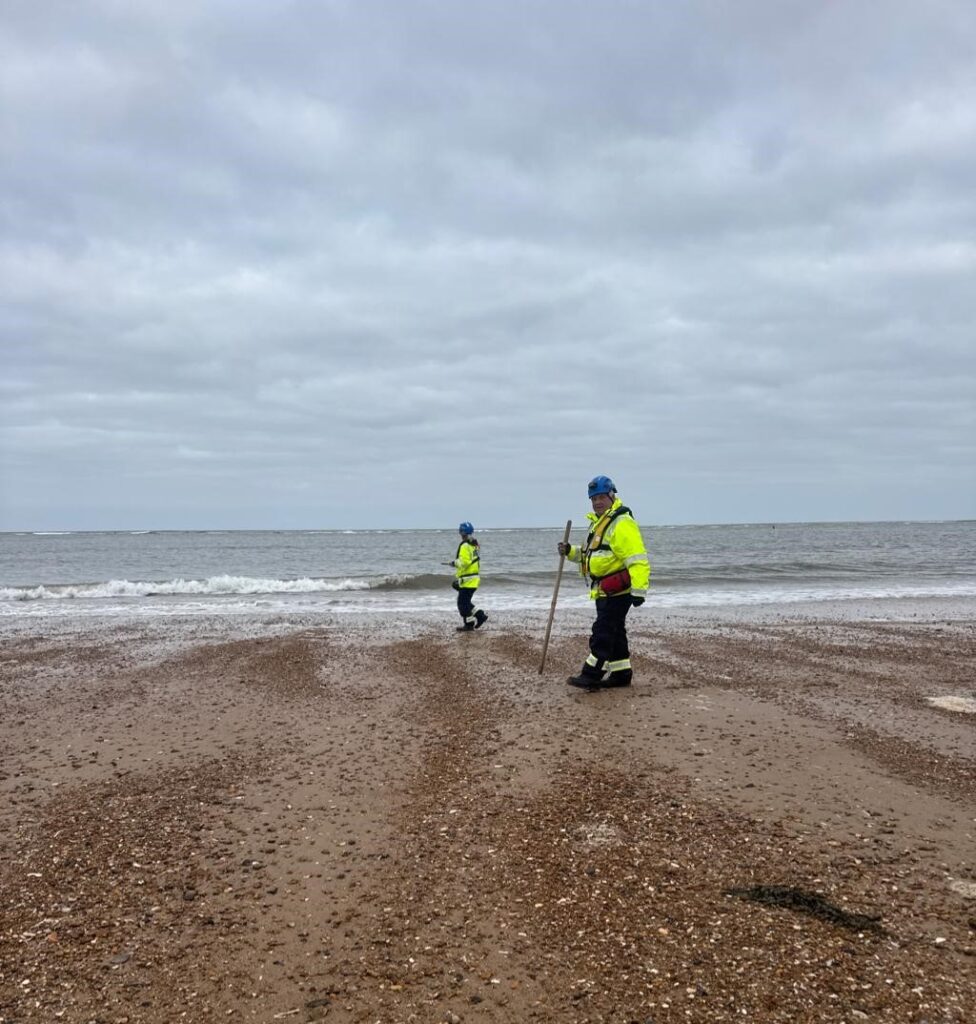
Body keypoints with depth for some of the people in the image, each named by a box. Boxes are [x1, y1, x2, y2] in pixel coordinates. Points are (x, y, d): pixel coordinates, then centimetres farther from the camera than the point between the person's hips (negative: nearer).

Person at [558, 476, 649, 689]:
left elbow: (637, 559, -23)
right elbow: (589, 553, 29)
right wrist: (570, 551, 11)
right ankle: (621, 674, 24)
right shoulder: (599, 522, 17)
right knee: (614, 632, 15)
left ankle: (592, 676, -8)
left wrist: (639, 590, -27)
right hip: (604, 591, 10)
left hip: (618, 591, -10)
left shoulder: (622, 523, -16)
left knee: (603, 632, -10)